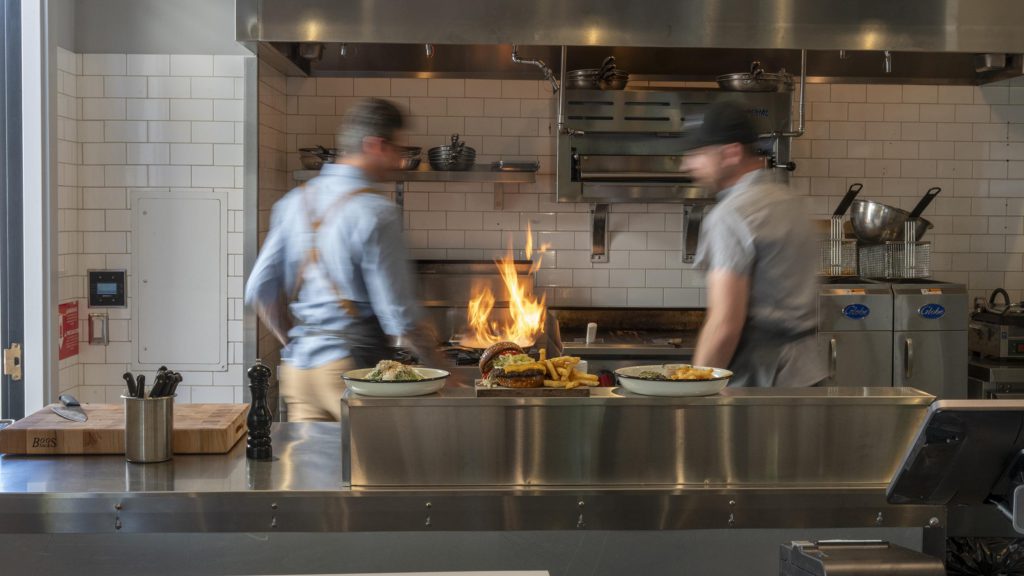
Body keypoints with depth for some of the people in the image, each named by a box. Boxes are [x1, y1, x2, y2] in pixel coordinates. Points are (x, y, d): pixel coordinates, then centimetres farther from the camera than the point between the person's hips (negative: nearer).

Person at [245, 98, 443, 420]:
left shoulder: (294, 202, 8)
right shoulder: (375, 212, -11)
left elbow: (259, 291, 8)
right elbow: (397, 313, -13)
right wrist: (432, 357, 2)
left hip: (297, 369, 7)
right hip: (351, 365, -7)